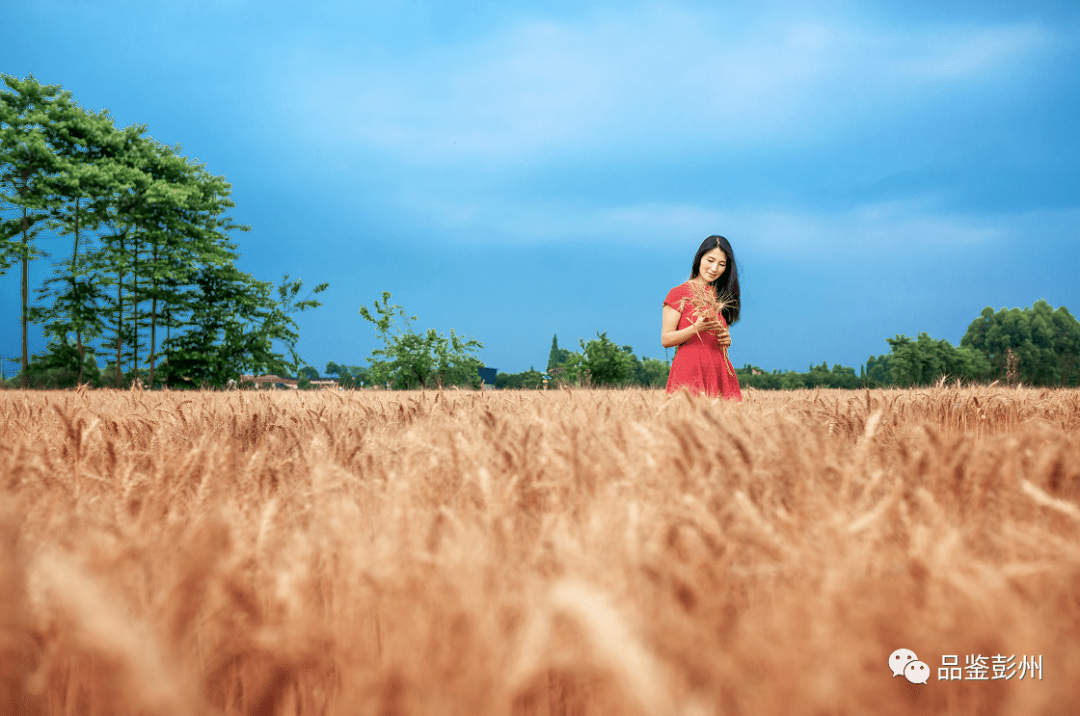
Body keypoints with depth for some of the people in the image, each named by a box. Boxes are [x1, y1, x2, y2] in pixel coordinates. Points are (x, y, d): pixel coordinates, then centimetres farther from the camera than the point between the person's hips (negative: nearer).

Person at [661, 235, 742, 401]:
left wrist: (727, 340, 4)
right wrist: (696, 328, -17)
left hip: (719, 371, 5)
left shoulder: (723, 297, 18)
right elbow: (666, 339, -4)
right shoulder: (679, 293, 2)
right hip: (690, 369, -5)